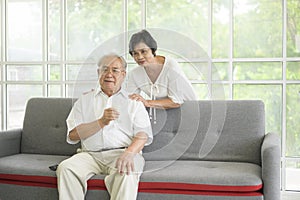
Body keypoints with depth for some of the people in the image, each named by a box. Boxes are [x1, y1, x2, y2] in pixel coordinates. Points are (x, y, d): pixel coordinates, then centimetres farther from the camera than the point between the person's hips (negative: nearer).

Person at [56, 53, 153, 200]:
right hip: (90, 154, 2)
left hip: (121, 152, -2)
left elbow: (143, 134, 1)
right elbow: (72, 135, 5)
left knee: (126, 173, -35)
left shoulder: (133, 101, 15)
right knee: (65, 168, -27)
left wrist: (128, 153, -21)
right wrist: (102, 122, -8)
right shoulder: (84, 100, 18)